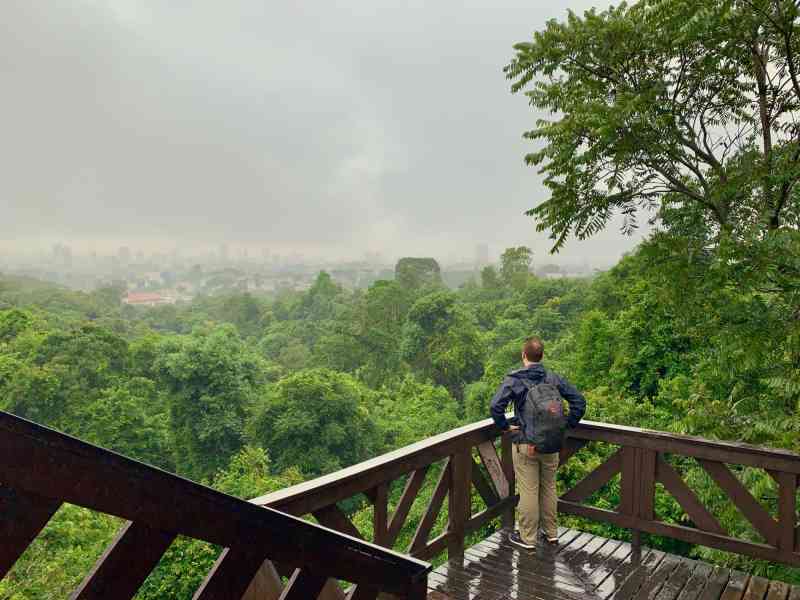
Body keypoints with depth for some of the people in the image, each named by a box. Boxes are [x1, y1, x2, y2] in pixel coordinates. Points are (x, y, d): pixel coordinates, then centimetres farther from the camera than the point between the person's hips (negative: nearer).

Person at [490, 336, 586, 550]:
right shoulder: (554, 378, 0)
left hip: (526, 445, -4)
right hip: (552, 446, 4)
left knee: (528, 491, 5)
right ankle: (551, 532, 32)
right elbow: (579, 401, 1)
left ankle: (527, 538, 17)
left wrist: (505, 426, -7)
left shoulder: (514, 380, -12)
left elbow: (496, 406, -22)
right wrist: (567, 425, 7)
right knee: (549, 488, 19)